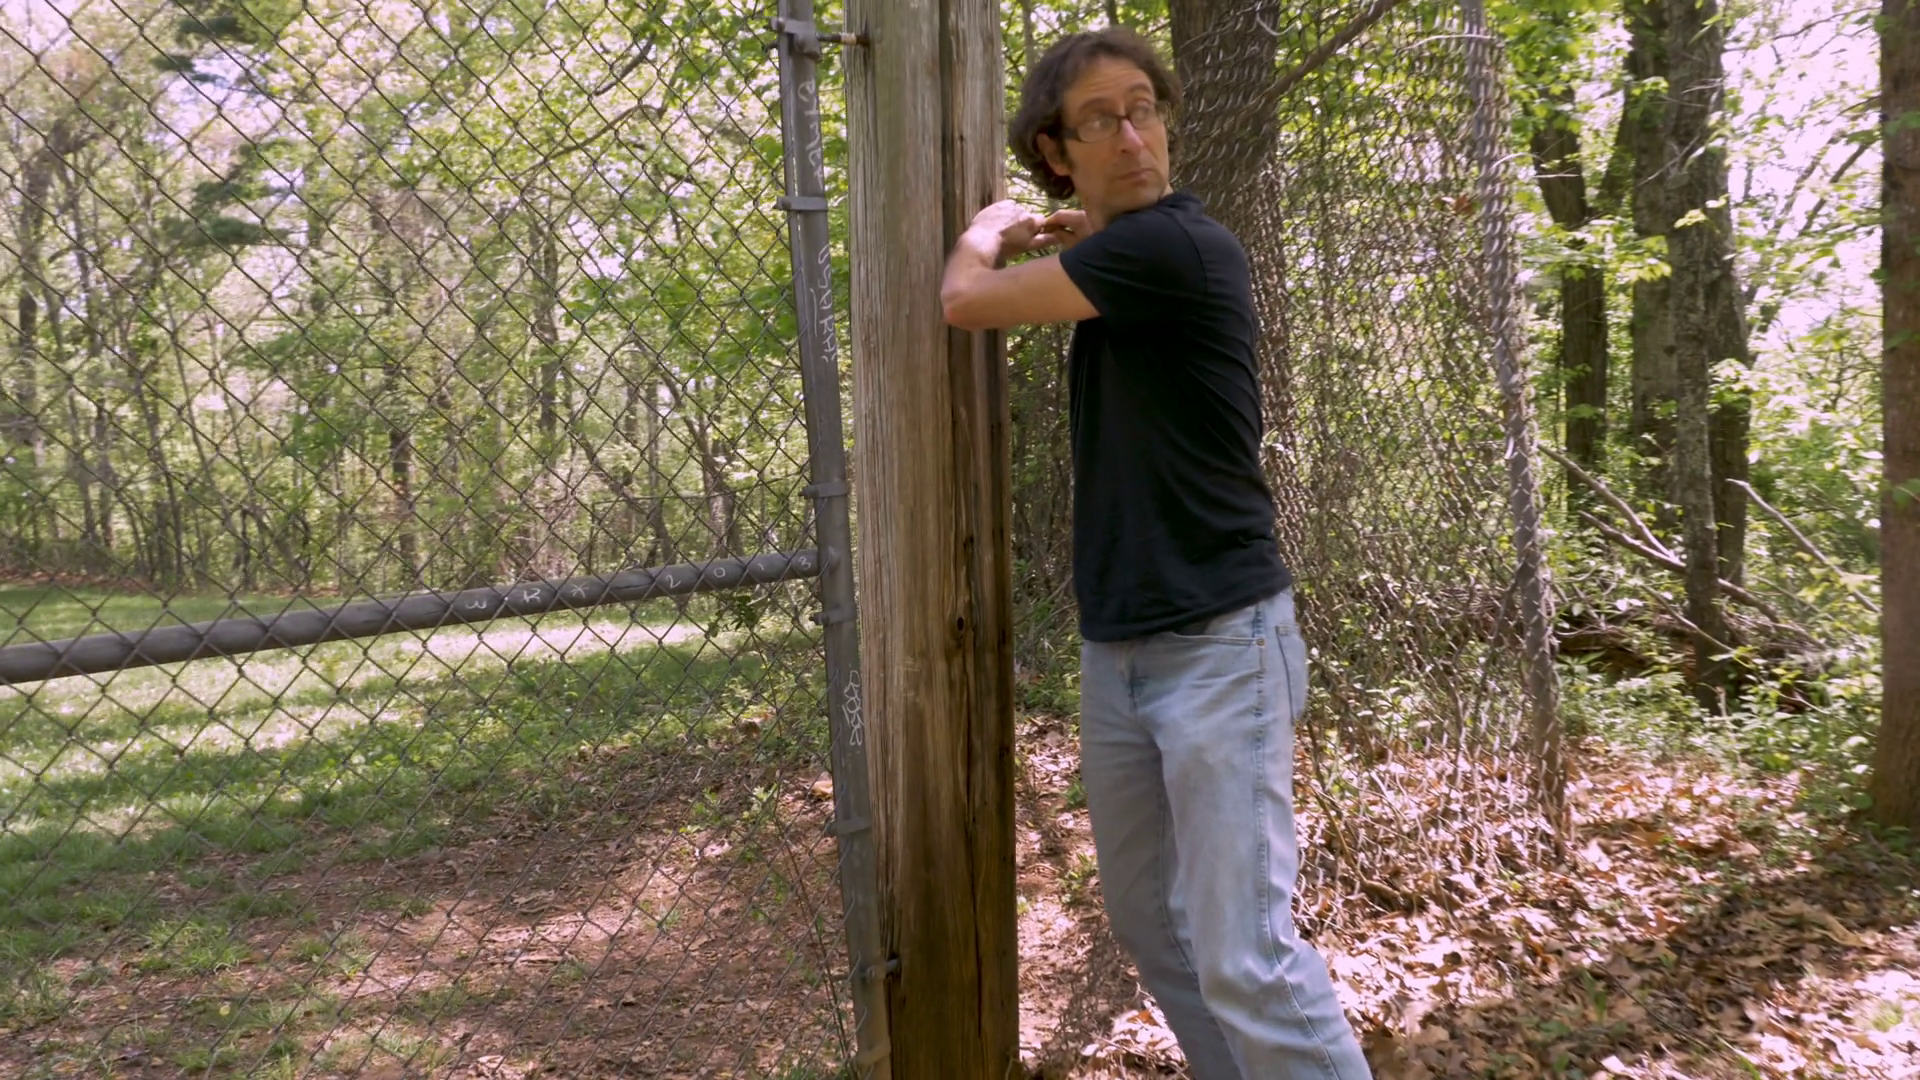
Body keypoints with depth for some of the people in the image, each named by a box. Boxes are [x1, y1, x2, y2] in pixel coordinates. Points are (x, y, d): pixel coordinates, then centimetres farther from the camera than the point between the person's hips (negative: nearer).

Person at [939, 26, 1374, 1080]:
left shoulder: (1177, 245, -15)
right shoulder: (1111, 264, 12)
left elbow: (966, 299, -8)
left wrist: (991, 226, 11)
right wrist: (1033, 232, 17)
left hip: (1222, 642, -9)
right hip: (1114, 648, 9)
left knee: (1245, 955, -11)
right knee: (1149, 924, 16)